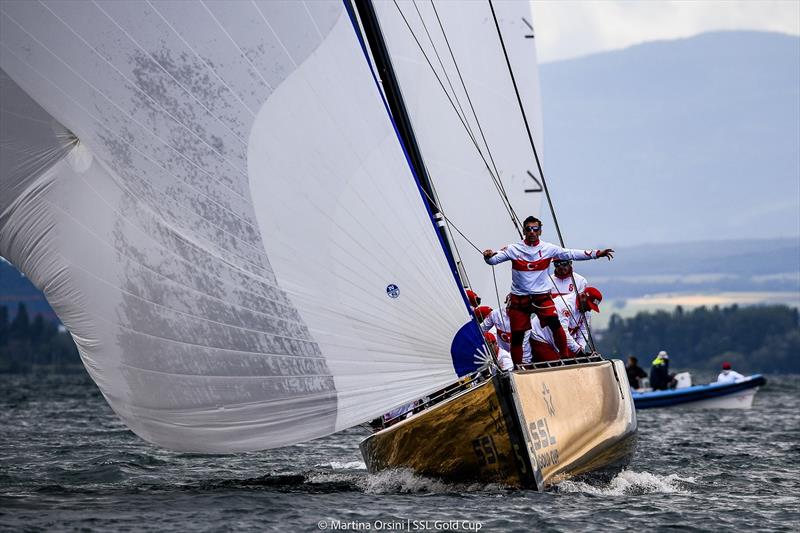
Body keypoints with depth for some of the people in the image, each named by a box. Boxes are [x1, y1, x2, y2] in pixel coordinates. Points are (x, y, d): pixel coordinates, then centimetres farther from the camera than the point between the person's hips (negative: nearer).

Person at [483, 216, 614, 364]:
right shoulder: (513, 249, 1)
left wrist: (596, 254, -12)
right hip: (519, 298, 1)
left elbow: (571, 254, -3)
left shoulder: (548, 249, 2)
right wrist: (488, 256, -29)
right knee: (517, 336, 2)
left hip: (541, 296, 0)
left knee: (554, 323, -24)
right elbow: (494, 260, -4)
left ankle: (566, 357, -12)